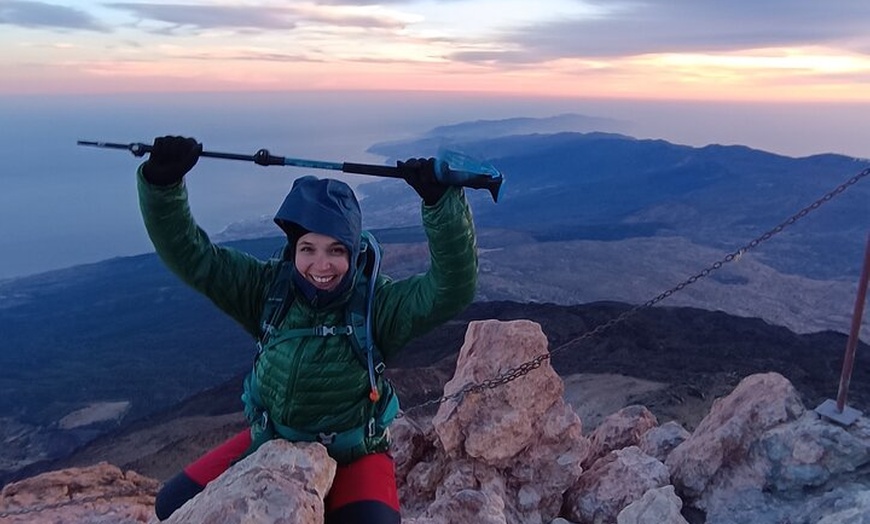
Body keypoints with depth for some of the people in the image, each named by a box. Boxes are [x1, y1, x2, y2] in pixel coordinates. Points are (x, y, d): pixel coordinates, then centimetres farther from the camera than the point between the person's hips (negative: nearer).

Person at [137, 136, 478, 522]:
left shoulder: (377, 303, -21)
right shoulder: (268, 289, -12)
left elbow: (453, 289, -34)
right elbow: (188, 254, -12)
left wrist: (441, 201, -45)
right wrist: (161, 182, -28)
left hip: (354, 454, -3)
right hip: (271, 439, 4)